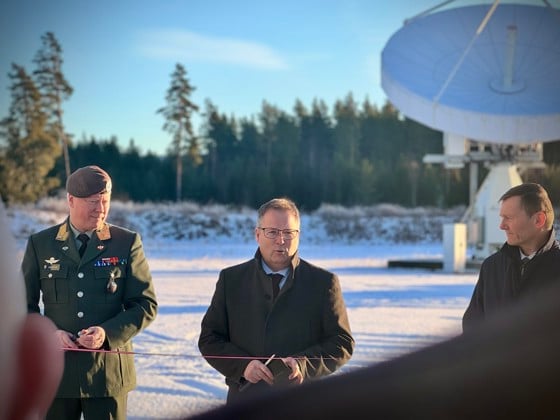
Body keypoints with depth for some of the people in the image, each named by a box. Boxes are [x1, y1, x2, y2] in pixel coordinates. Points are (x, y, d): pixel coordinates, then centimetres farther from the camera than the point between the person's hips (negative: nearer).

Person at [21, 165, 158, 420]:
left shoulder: (127, 243, 2)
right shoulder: (40, 244, 6)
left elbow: (146, 305, 1)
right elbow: (23, 305, 8)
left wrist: (108, 333, -15)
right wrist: (48, 334, -11)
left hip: (108, 371, -1)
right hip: (56, 370, 1)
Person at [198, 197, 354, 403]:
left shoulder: (323, 282, 5)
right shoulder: (230, 280, 10)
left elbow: (343, 343, 3)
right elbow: (209, 338, 9)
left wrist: (304, 363, -15)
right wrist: (242, 365, -10)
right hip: (245, 404, 1)